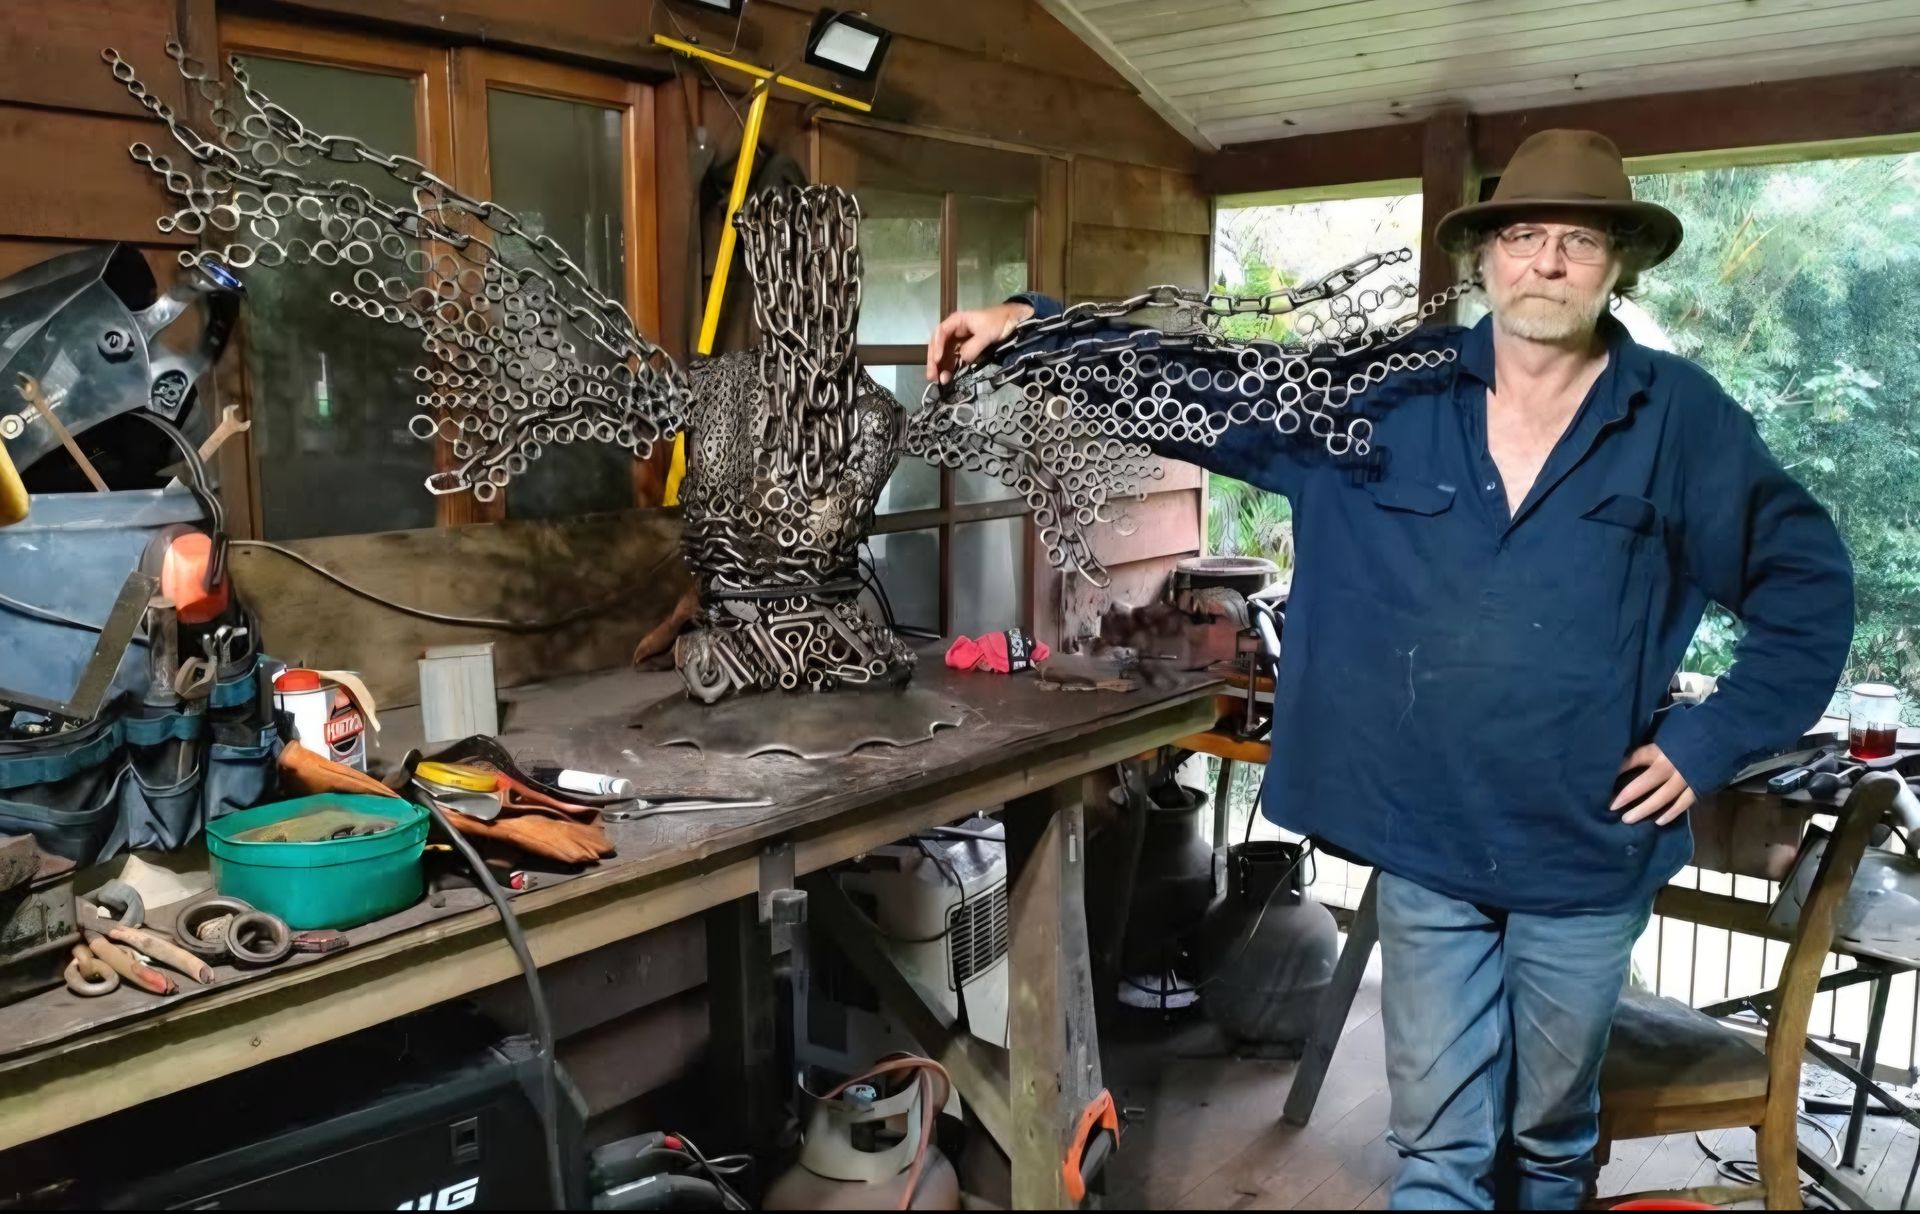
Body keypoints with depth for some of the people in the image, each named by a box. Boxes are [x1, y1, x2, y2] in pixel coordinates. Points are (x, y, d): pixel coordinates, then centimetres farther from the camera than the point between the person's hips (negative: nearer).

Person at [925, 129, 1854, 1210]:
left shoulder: (1681, 419, -4)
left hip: (1587, 858, 0)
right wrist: (1033, 323, -14)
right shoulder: (1385, 392, -3)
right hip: (1425, 848, 0)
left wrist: (1714, 740, -3)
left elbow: (1809, 582, 5)